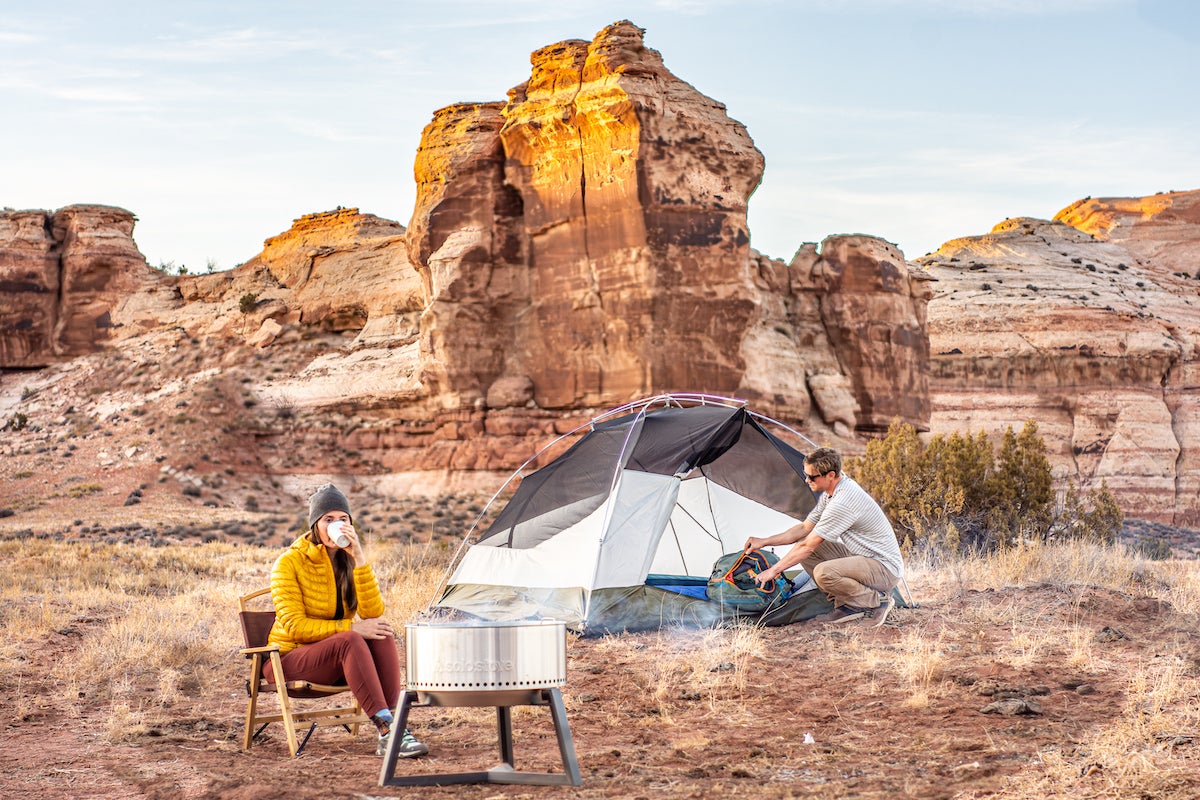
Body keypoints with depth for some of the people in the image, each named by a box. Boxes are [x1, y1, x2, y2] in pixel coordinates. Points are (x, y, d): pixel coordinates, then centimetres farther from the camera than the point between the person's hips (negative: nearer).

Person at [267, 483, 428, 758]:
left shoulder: (350, 561, 5)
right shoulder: (289, 563, -11)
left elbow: (373, 615, -12)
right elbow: (294, 626, -19)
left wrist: (359, 559, -21)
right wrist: (351, 628, -25)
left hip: (338, 657, 5)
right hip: (292, 657, -5)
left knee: (382, 635, -25)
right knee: (349, 640, -34)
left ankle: (387, 734, -36)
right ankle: (387, 729, -43)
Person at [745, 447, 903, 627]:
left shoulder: (843, 503, -26)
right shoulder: (830, 493, 5)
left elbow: (809, 546, -21)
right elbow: (805, 528, 15)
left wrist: (774, 570, -13)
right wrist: (764, 541, 9)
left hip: (886, 568, -10)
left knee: (823, 573, -32)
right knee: (803, 550, 2)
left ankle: (878, 600, -10)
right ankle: (848, 605, 3)